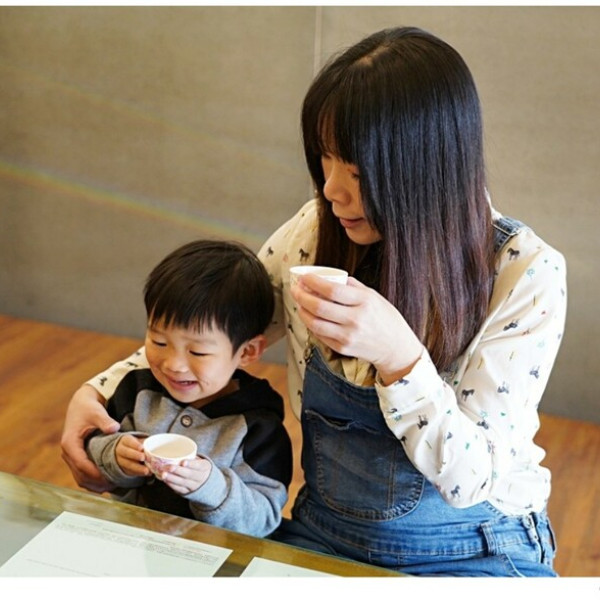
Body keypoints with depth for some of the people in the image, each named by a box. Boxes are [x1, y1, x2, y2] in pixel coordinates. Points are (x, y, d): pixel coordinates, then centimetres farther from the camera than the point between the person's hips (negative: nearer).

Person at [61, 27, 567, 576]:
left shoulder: (525, 275, -20)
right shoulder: (317, 231, -10)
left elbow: (472, 479, -21)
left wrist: (398, 353, -36)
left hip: (471, 554, 0)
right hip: (322, 533, 1)